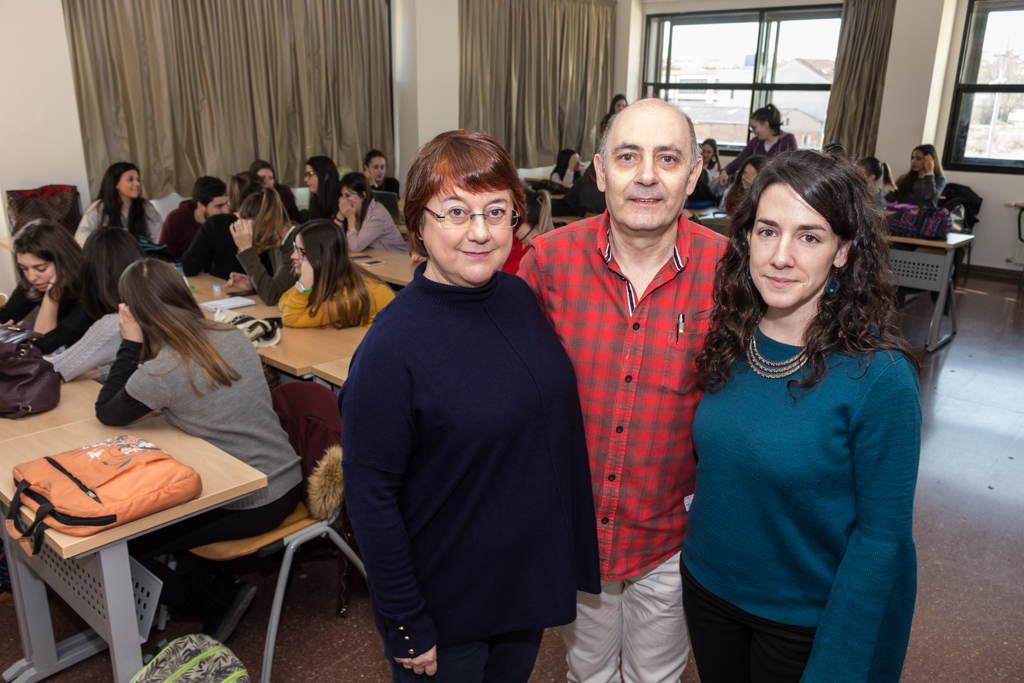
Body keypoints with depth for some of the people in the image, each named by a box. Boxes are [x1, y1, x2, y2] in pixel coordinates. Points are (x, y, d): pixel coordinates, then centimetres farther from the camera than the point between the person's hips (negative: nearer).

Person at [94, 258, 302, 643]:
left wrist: (131, 343, -6)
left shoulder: (160, 372, -22)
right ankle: (221, 588, 17)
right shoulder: (233, 338, -1)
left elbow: (106, 413, -1)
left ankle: (219, 598, 11)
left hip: (250, 506, -8)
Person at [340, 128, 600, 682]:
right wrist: (406, 626, -14)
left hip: (533, 573, 6)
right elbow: (369, 495, -20)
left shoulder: (520, 297, -6)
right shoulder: (391, 347, -25)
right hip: (446, 605, -5)